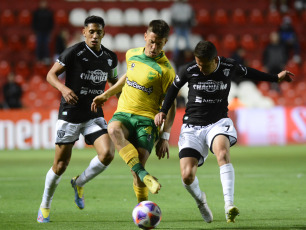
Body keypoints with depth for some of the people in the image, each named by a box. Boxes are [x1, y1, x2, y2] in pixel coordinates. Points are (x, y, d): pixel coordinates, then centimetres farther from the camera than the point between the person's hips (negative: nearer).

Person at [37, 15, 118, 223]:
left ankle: (80, 183, 11)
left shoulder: (110, 57, 5)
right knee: (61, 165, 1)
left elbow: (113, 80, 24)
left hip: (94, 115, 4)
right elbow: (51, 75, -8)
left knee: (107, 153, -18)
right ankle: (45, 206, 23)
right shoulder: (74, 52, -10)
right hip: (70, 114, -4)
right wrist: (64, 88, -27)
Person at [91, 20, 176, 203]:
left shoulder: (166, 70, -6)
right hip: (123, 113, 3)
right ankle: (143, 175, -46)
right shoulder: (132, 55, 8)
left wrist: (165, 137, -7)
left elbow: (170, 106, -2)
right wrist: (106, 95, 31)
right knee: (113, 129, -34)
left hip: (147, 119, -3)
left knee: (139, 162, -19)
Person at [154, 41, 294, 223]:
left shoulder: (230, 67, -7)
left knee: (222, 153, -36)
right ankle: (200, 199, 22)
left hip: (218, 122, 0)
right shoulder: (189, 71, -9)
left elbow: (247, 72, 16)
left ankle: (229, 206, -42)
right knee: (187, 176, -15)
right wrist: (163, 111, 4)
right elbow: (174, 87, 11)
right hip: (192, 126, 1)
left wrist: (276, 78, 26)